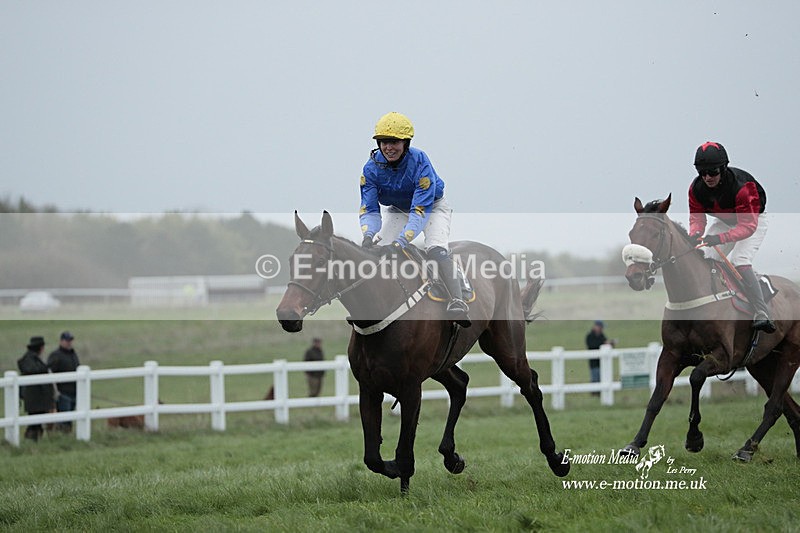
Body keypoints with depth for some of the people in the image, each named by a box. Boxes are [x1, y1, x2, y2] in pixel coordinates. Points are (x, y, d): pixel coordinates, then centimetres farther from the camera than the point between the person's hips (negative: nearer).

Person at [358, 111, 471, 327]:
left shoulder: (420, 162, -36)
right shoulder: (372, 168, -23)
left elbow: (421, 211, -40)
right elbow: (369, 209, -23)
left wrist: (399, 243, -52)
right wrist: (368, 235, -46)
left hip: (432, 206, -4)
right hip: (398, 210, 5)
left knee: (436, 249, -27)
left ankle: (457, 305, -32)